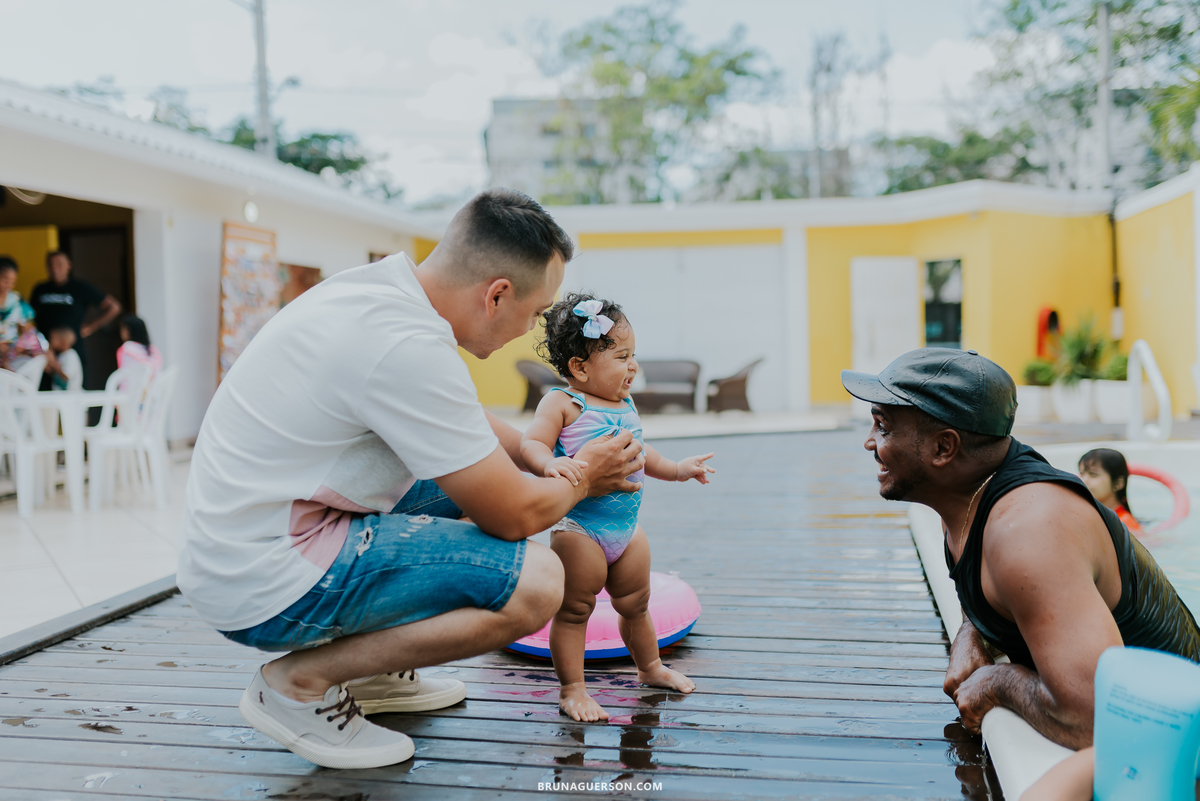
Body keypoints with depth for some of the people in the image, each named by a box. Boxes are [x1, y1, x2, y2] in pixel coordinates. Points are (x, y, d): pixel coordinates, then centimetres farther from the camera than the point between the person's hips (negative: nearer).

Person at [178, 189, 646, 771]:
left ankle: (370, 670, 21)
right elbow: (513, 515, -16)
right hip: (265, 590, -10)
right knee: (536, 581, -17)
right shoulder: (408, 346, -26)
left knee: (471, 474, 18)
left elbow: (466, 425, 21)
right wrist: (581, 480, 4)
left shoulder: (378, 288, 4)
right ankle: (301, 680, -3)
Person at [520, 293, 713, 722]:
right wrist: (552, 463, -40)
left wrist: (676, 469, 26)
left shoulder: (626, 405, 10)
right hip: (579, 529, -7)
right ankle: (572, 688, 17)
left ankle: (650, 667, 42)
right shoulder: (562, 403, -13)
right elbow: (530, 444, -22)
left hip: (628, 527, 7)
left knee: (635, 605, 21)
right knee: (574, 610, 4)